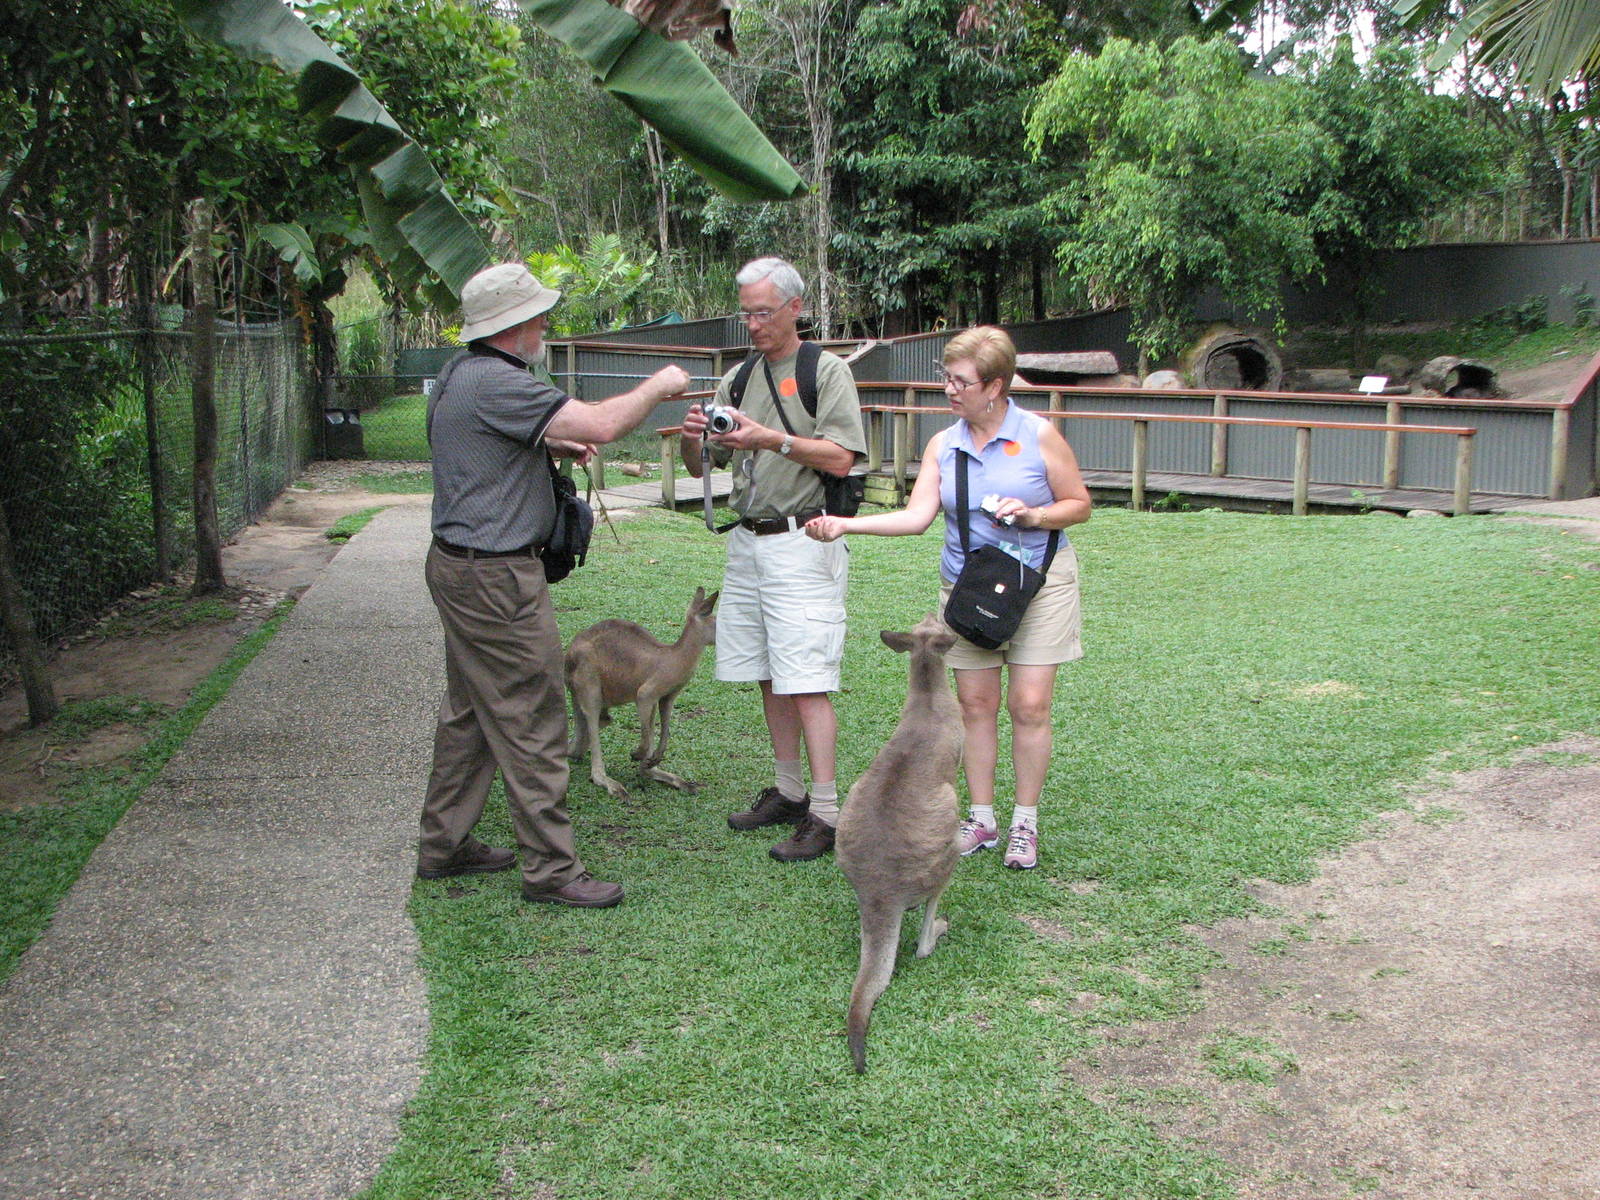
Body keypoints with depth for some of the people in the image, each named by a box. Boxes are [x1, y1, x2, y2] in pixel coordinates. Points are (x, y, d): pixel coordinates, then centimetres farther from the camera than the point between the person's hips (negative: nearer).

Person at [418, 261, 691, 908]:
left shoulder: (461, 374, 13)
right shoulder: (494, 382, -21)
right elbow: (600, 423, -26)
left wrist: (552, 444, 12)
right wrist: (657, 387, -8)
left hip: (462, 565, 11)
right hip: (495, 576, -11)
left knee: (469, 710, 18)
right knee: (532, 721, -4)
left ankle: (442, 845, 28)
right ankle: (550, 868, 3)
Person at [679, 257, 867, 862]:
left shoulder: (827, 371, -2)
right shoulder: (737, 378, 15)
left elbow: (841, 459, -12)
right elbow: (701, 467, 15)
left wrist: (774, 440, -22)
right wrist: (691, 438, -7)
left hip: (802, 543, -7)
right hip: (747, 541, 7)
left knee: (806, 683, -9)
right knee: (769, 677, 11)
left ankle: (825, 813, -5)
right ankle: (787, 791, 23)